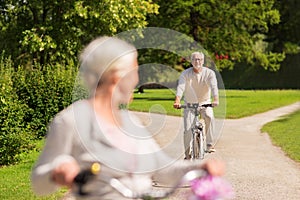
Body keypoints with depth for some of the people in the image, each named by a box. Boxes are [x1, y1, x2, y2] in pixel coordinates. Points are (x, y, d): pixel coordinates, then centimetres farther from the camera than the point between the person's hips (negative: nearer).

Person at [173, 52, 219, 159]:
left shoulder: (209, 73, -12)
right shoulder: (185, 74, -13)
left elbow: (214, 87, -27)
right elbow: (180, 87, -27)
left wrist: (215, 100, -47)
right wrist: (177, 101, -46)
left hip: (205, 102, 0)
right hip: (189, 104, 0)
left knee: (209, 117, -31)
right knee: (188, 130, -9)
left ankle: (209, 144, -18)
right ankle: (187, 153, 10)